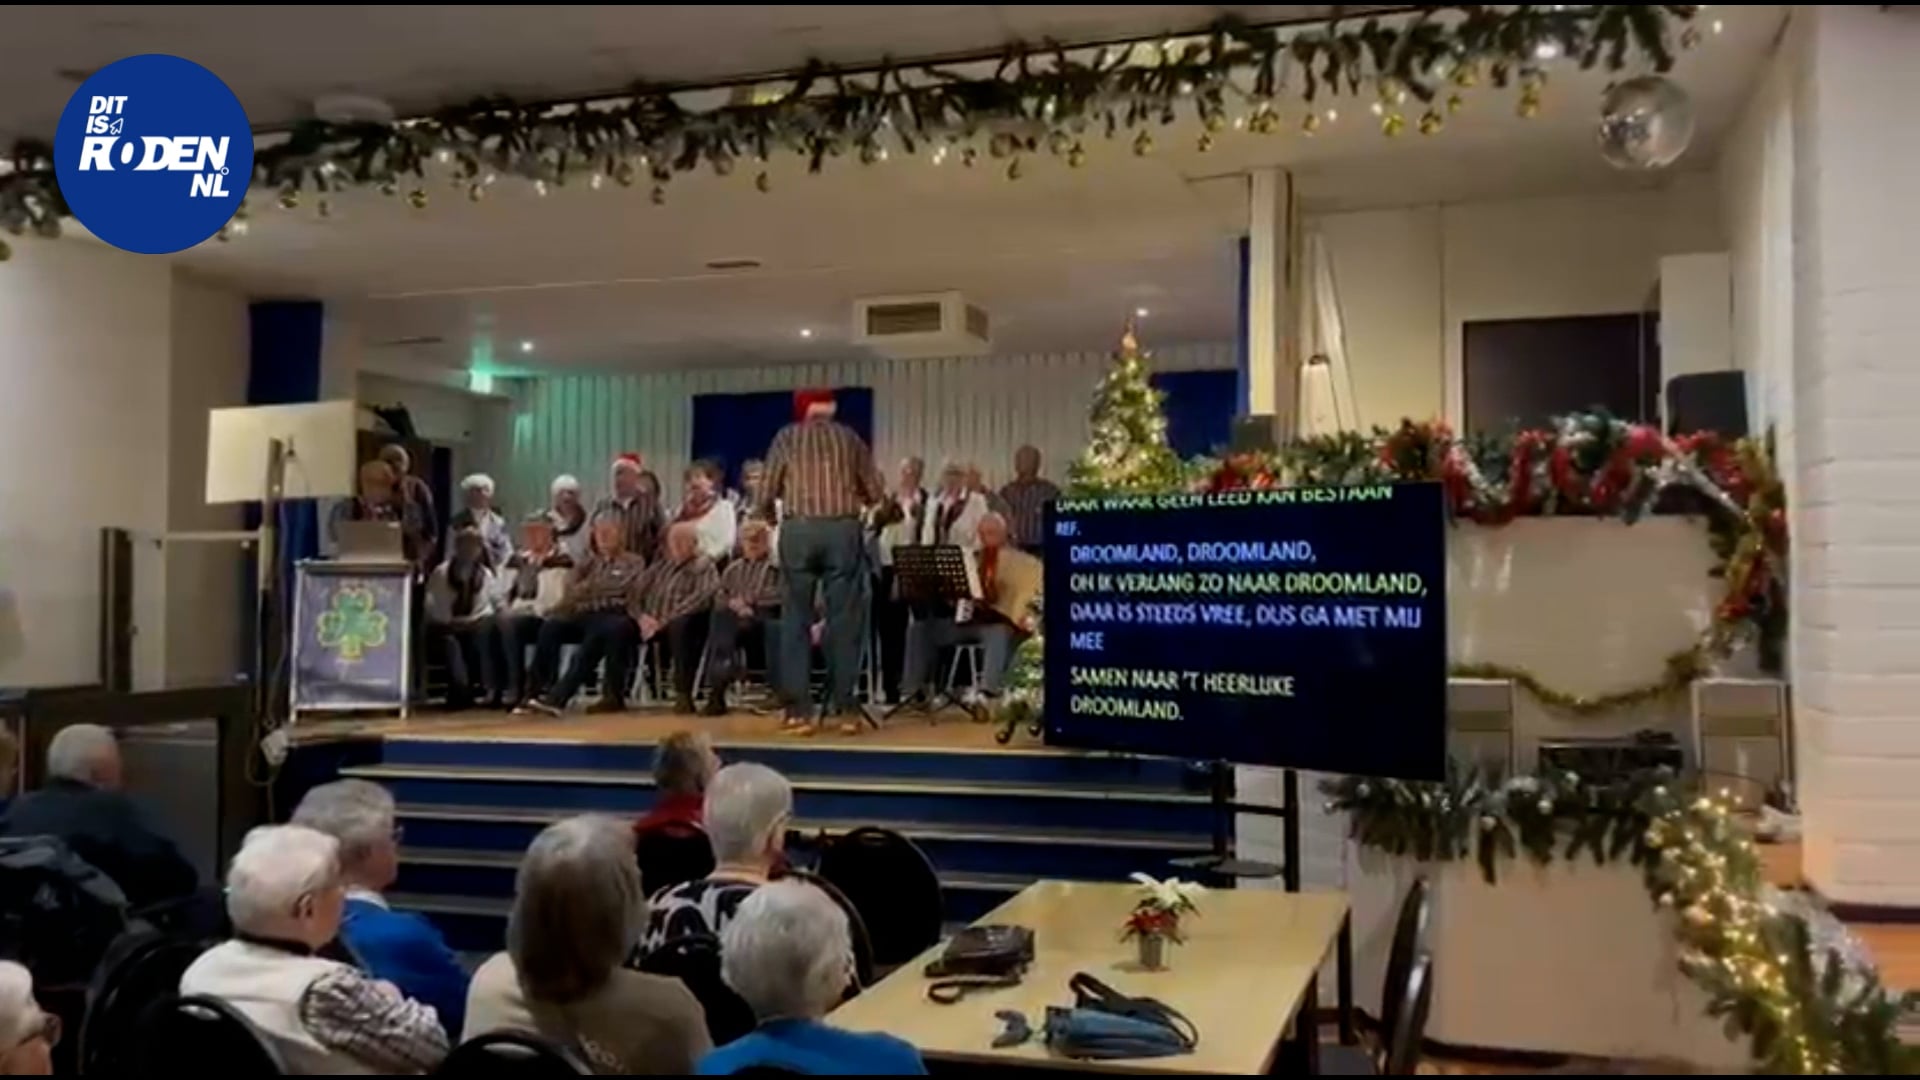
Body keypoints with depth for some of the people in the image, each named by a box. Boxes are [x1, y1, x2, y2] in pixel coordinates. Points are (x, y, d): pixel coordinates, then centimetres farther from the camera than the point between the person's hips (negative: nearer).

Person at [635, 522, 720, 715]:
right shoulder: (660, 567, 22)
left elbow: (700, 598, -14)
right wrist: (642, 616, -9)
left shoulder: (704, 567, 4)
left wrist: (665, 621, -22)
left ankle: (683, 695, -35)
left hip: (683, 623, -5)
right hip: (653, 623, 5)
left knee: (679, 625, -38)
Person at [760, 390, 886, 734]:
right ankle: (844, 709, 3)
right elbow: (876, 493, 13)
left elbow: (767, 496, 7)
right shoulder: (849, 438, 14)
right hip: (843, 530, 0)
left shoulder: (786, 437, 11)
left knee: (796, 619, 5)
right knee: (844, 620, 4)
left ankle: (799, 711, 2)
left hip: (799, 530, 0)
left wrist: (771, 517, 29)